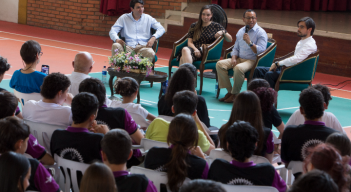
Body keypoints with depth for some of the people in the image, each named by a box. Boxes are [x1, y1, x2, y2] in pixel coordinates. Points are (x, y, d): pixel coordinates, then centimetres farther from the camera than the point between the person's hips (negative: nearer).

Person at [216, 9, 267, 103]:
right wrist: (233, 58, 1)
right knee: (220, 64, -13)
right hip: (239, 58, 7)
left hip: (252, 61, -7)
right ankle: (229, 91, -9)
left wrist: (249, 42, -24)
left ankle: (234, 94, -20)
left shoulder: (261, 33, -6)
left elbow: (261, 51, -16)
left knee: (238, 68, -37)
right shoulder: (241, 31, 16)